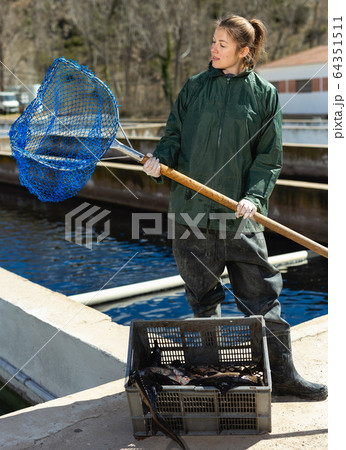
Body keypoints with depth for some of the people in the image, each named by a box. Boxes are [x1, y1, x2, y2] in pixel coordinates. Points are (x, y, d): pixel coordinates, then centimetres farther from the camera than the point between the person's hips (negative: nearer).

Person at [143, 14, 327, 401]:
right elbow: (174, 134, 11)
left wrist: (254, 196, -13)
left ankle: (282, 375, 16)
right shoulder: (194, 87, 9)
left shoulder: (264, 94, 4)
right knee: (202, 296, 11)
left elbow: (269, 156, 2)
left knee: (262, 295, 2)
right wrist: (161, 160, -10)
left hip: (240, 213, -1)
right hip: (192, 208, 2)